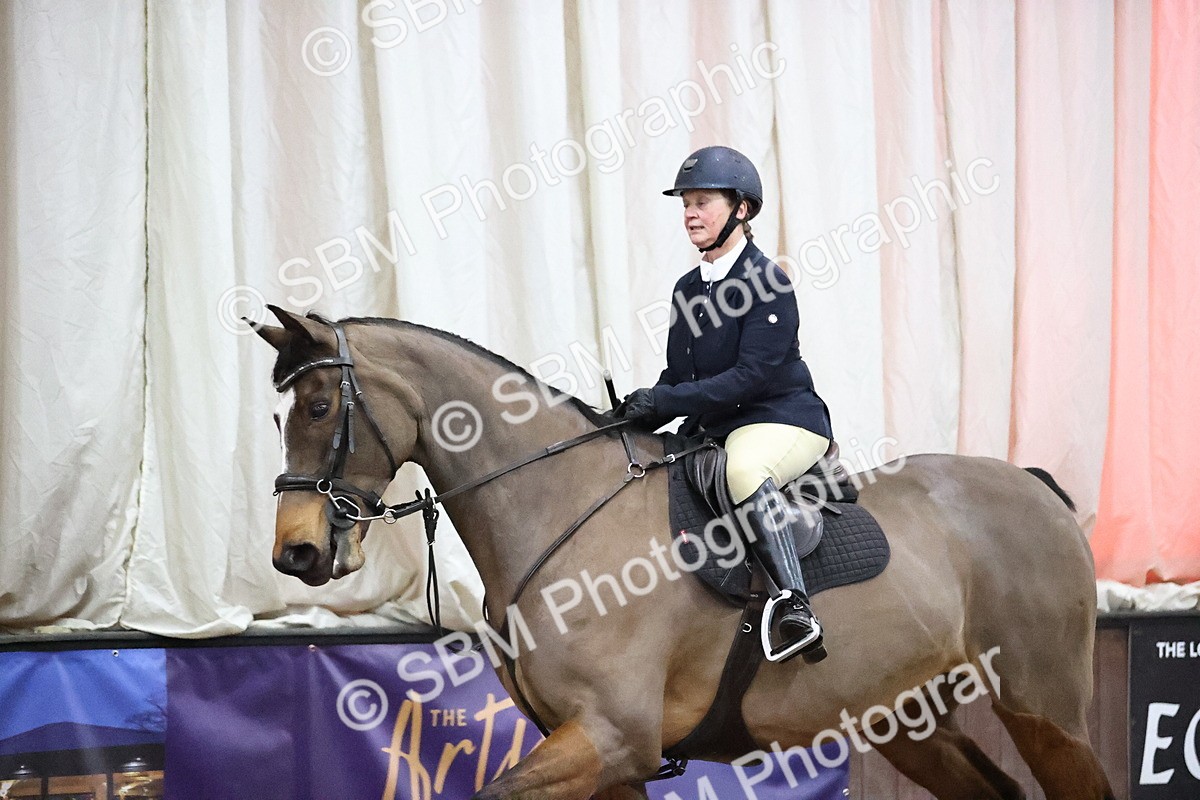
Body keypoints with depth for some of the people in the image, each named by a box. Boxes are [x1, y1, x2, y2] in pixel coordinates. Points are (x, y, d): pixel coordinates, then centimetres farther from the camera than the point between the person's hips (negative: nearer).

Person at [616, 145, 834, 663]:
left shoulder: (765, 280, -12)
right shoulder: (688, 289, 13)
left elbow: (752, 376, -20)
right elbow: (676, 377, 16)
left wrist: (662, 402, -23)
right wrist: (637, 417, -4)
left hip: (782, 421, -9)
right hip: (711, 429, 9)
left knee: (744, 469, -40)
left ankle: (794, 608, -48)